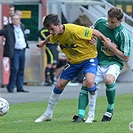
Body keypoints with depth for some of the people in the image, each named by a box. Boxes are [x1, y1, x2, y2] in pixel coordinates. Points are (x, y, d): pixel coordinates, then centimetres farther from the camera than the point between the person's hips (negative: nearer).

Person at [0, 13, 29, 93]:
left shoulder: (22, 26, 13)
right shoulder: (8, 28, -4)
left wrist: (26, 45, 21)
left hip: (22, 51, 6)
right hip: (14, 52, -6)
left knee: (21, 70, 9)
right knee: (15, 69, -11)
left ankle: (20, 88, 14)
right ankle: (11, 87, -2)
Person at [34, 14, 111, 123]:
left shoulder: (73, 30, -31)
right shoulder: (54, 36, -10)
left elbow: (95, 32, -21)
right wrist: (43, 43, 38)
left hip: (88, 57, -6)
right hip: (73, 61, 6)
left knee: (90, 81, -31)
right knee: (59, 85, 6)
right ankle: (48, 114, 24)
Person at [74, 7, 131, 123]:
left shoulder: (123, 34, -13)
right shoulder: (101, 22, -1)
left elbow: (126, 58, -10)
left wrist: (112, 47, -18)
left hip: (114, 63, -4)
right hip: (98, 62, 4)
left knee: (108, 80, -35)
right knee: (86, 83, -19)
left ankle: (110, 109, -12)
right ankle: (81, 114, -23)